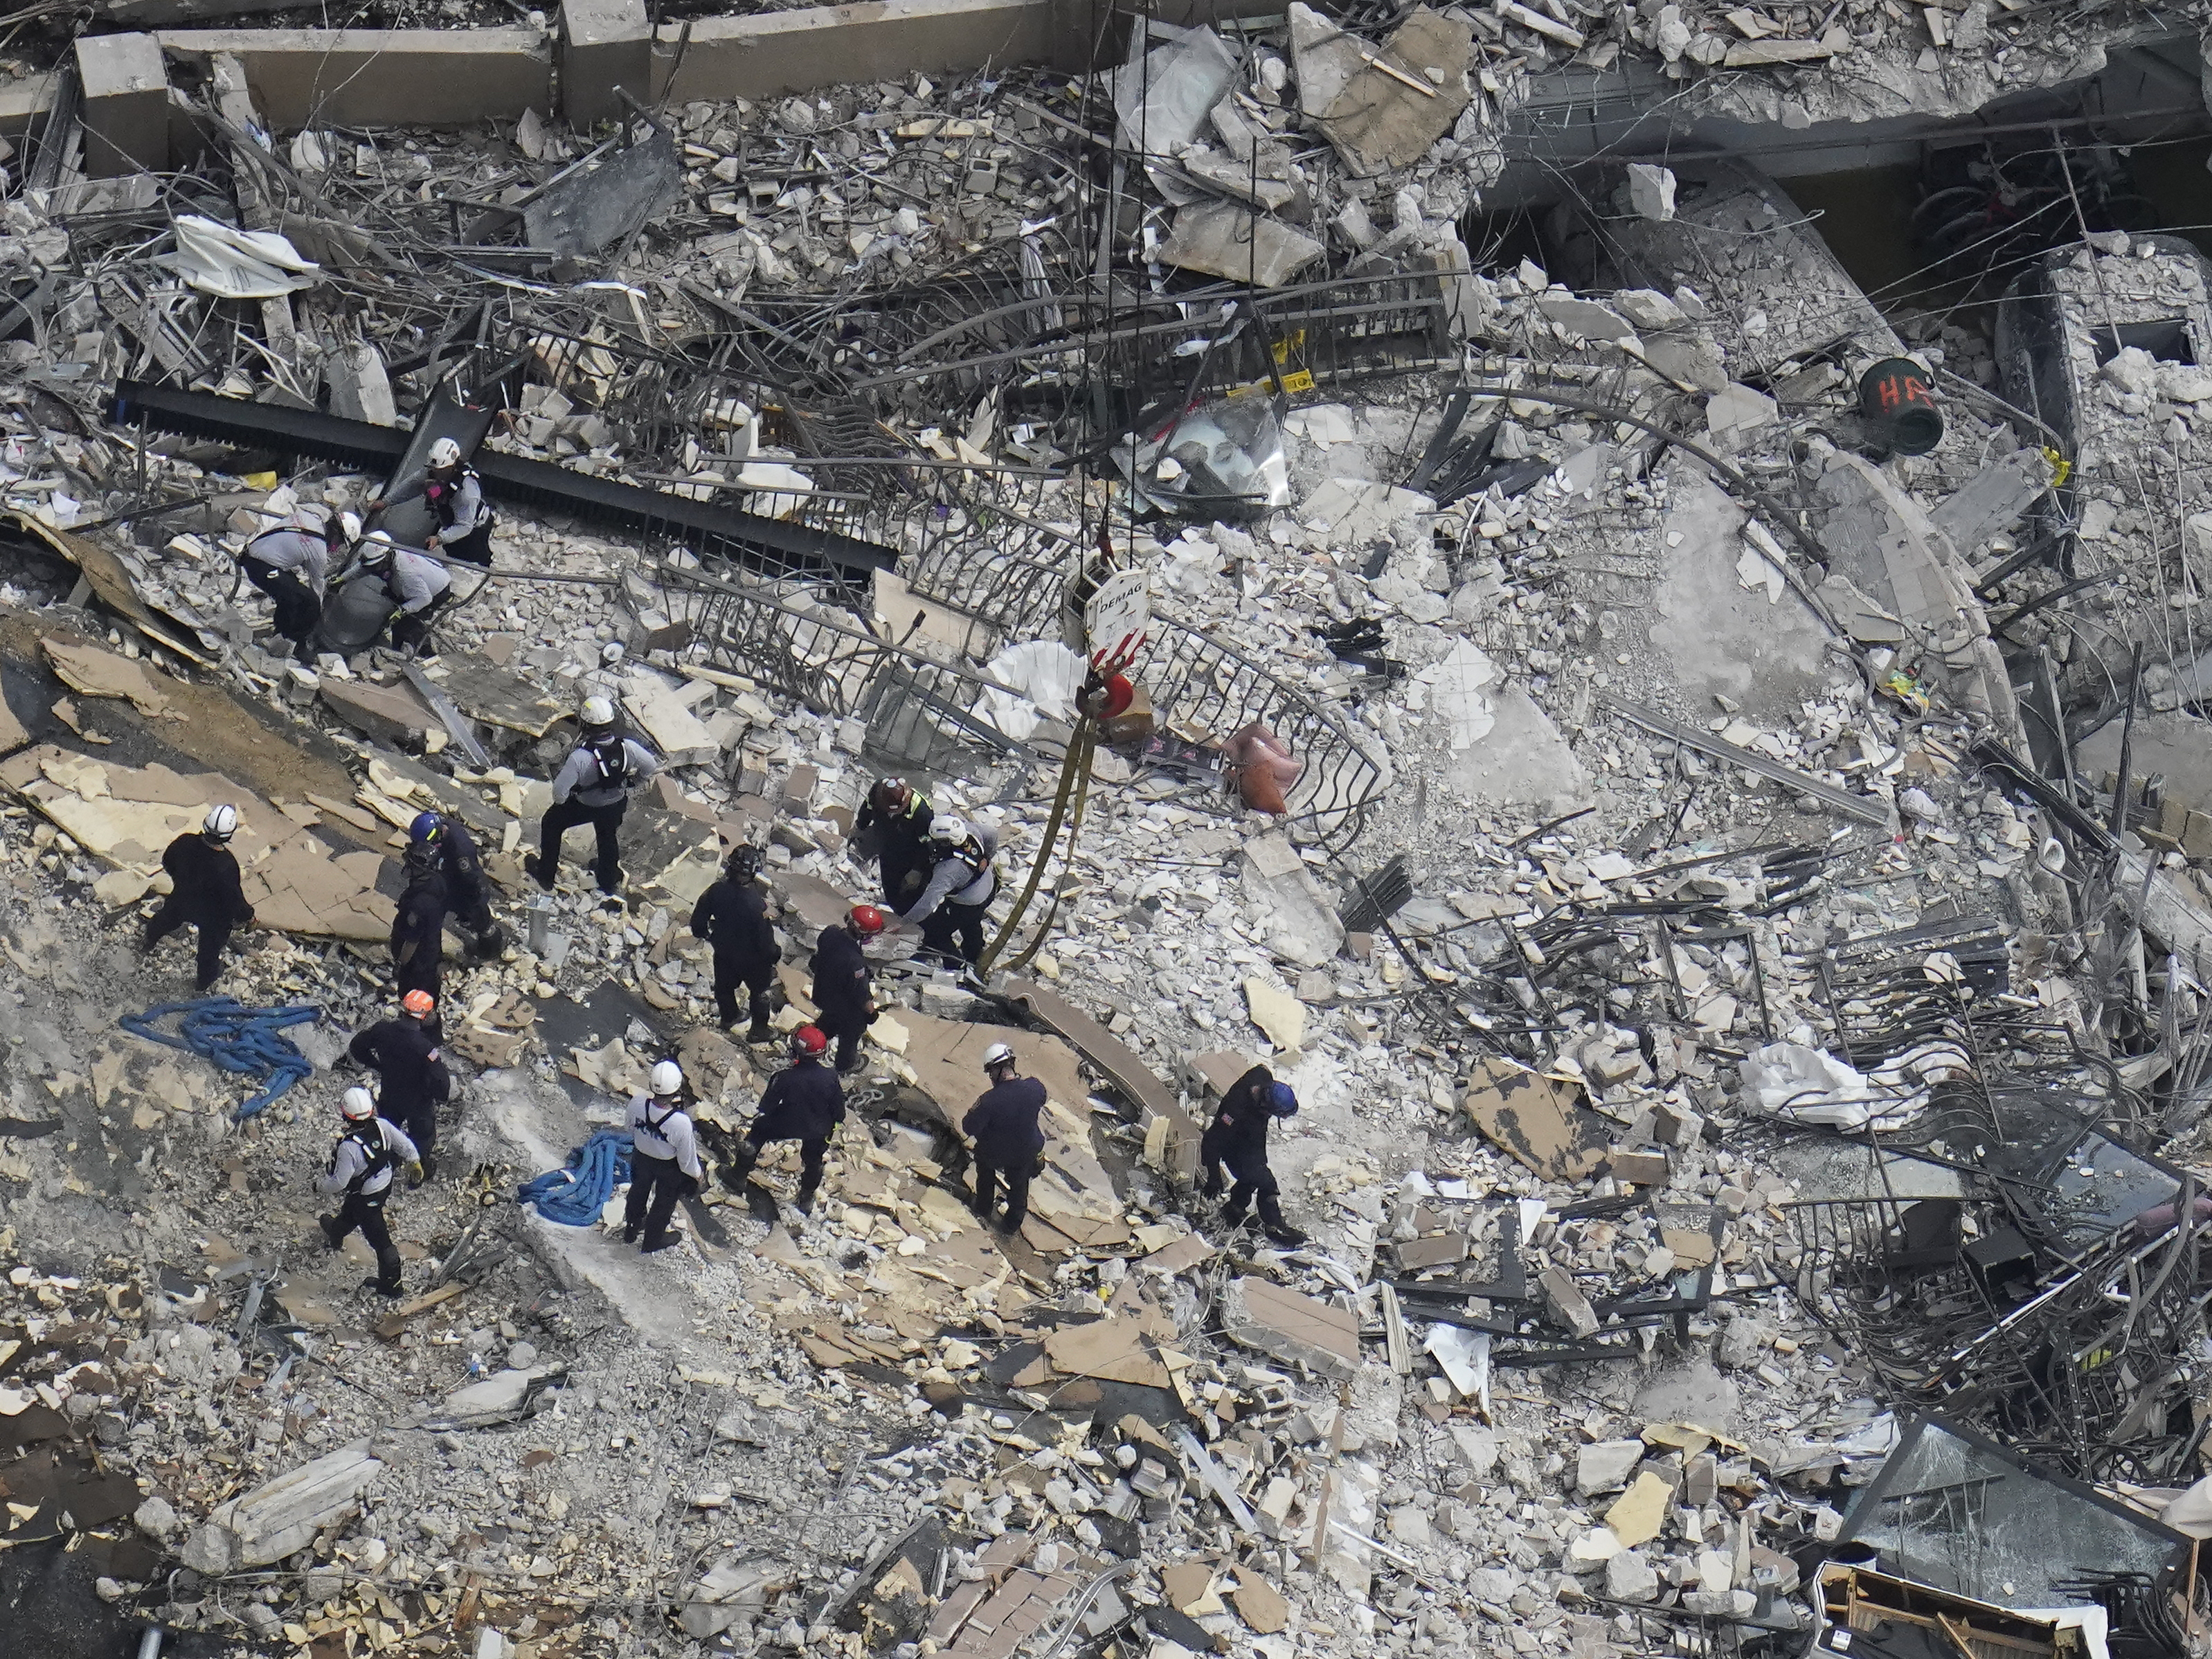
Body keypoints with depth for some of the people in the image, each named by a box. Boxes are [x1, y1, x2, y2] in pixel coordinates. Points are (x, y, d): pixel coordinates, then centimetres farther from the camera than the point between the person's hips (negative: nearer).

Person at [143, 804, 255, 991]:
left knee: (165, 920, 39)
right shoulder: (227, 865, -43)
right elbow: (234, 897, -29)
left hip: (182, 899, 4)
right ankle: (206, 979, 57)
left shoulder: (185, 843, -30)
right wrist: (247, 916, -8)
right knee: (211, 944, 29)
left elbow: (167, 862, -7)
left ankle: (148, 941, 70)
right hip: (213, 914, -4)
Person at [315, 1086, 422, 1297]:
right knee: (350, 1211, 37)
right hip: (385, 1183, 7)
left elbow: (339, 1182, -27)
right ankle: (336, 1233, 67)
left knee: (379, 1239, 11)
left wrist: (320, 1185, -5)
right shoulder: (382, 1126, -23)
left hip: (366, 1197, -7)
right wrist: (415, 1168, 10)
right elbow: (407, 1147, -11)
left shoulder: (349, 1147, -37)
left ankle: (391, 1284, 27)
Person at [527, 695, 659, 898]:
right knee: (608, 835, 33)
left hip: (584, 806, -3)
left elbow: (560, 789, -31)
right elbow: (651, 767, -11)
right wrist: (632, 784, 9)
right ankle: (610, 882, 55)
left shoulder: (580, 757, -38)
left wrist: (560, 800, -6)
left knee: (551, 824, 26)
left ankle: (546, 875, 41)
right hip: (616, 804, 3)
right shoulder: (627, 746, -27)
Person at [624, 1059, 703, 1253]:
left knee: (639, 1191, 33)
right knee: (664, 1201, 28)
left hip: (641, 1156, 3)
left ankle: (631, 1230, 61)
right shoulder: (682, 1122, -42)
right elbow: (687, 1158, -24)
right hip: (668, 1166, -3)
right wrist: (696, 1173, -1)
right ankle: (653, 1240, 55)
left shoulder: (637, 1103, -32)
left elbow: (632, 1130, -8)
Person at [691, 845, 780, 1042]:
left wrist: (702, 934, 12)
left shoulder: (716, 891, -27)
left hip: (724, 951, 4)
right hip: (752, 957, -4)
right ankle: (759, 1031, 43)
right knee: (759, 991, 24)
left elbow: (698, 920, -11)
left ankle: (728, 1018, 58)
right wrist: (774, 954, -6)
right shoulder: (756, 903, -40)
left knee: (724, 986, 31)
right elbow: (765, 937, -27)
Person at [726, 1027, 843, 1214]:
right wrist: (832, 1125, 9)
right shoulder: (830, 1078, -26)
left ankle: (738, 1176, 40)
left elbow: (766, 1107, -18)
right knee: (813, 1161, 28)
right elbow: (839, 1111, -12)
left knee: (758, 1131, 27)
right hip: (818, 1130, 1)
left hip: (786, 1126, -1)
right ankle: (807, 1200, 49)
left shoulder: (785, 1078, -32)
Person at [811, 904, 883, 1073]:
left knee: (827, 1021, 36)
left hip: (822, 994, 6)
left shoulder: (830, 932, -24)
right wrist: (870, 1009, -8)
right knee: (851, 1034, 25)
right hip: (846, 1007, -6)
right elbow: (861, 994, -27)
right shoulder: (854, 961, -44)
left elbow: (815, 963, -3)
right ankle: (846, 1064, 52)